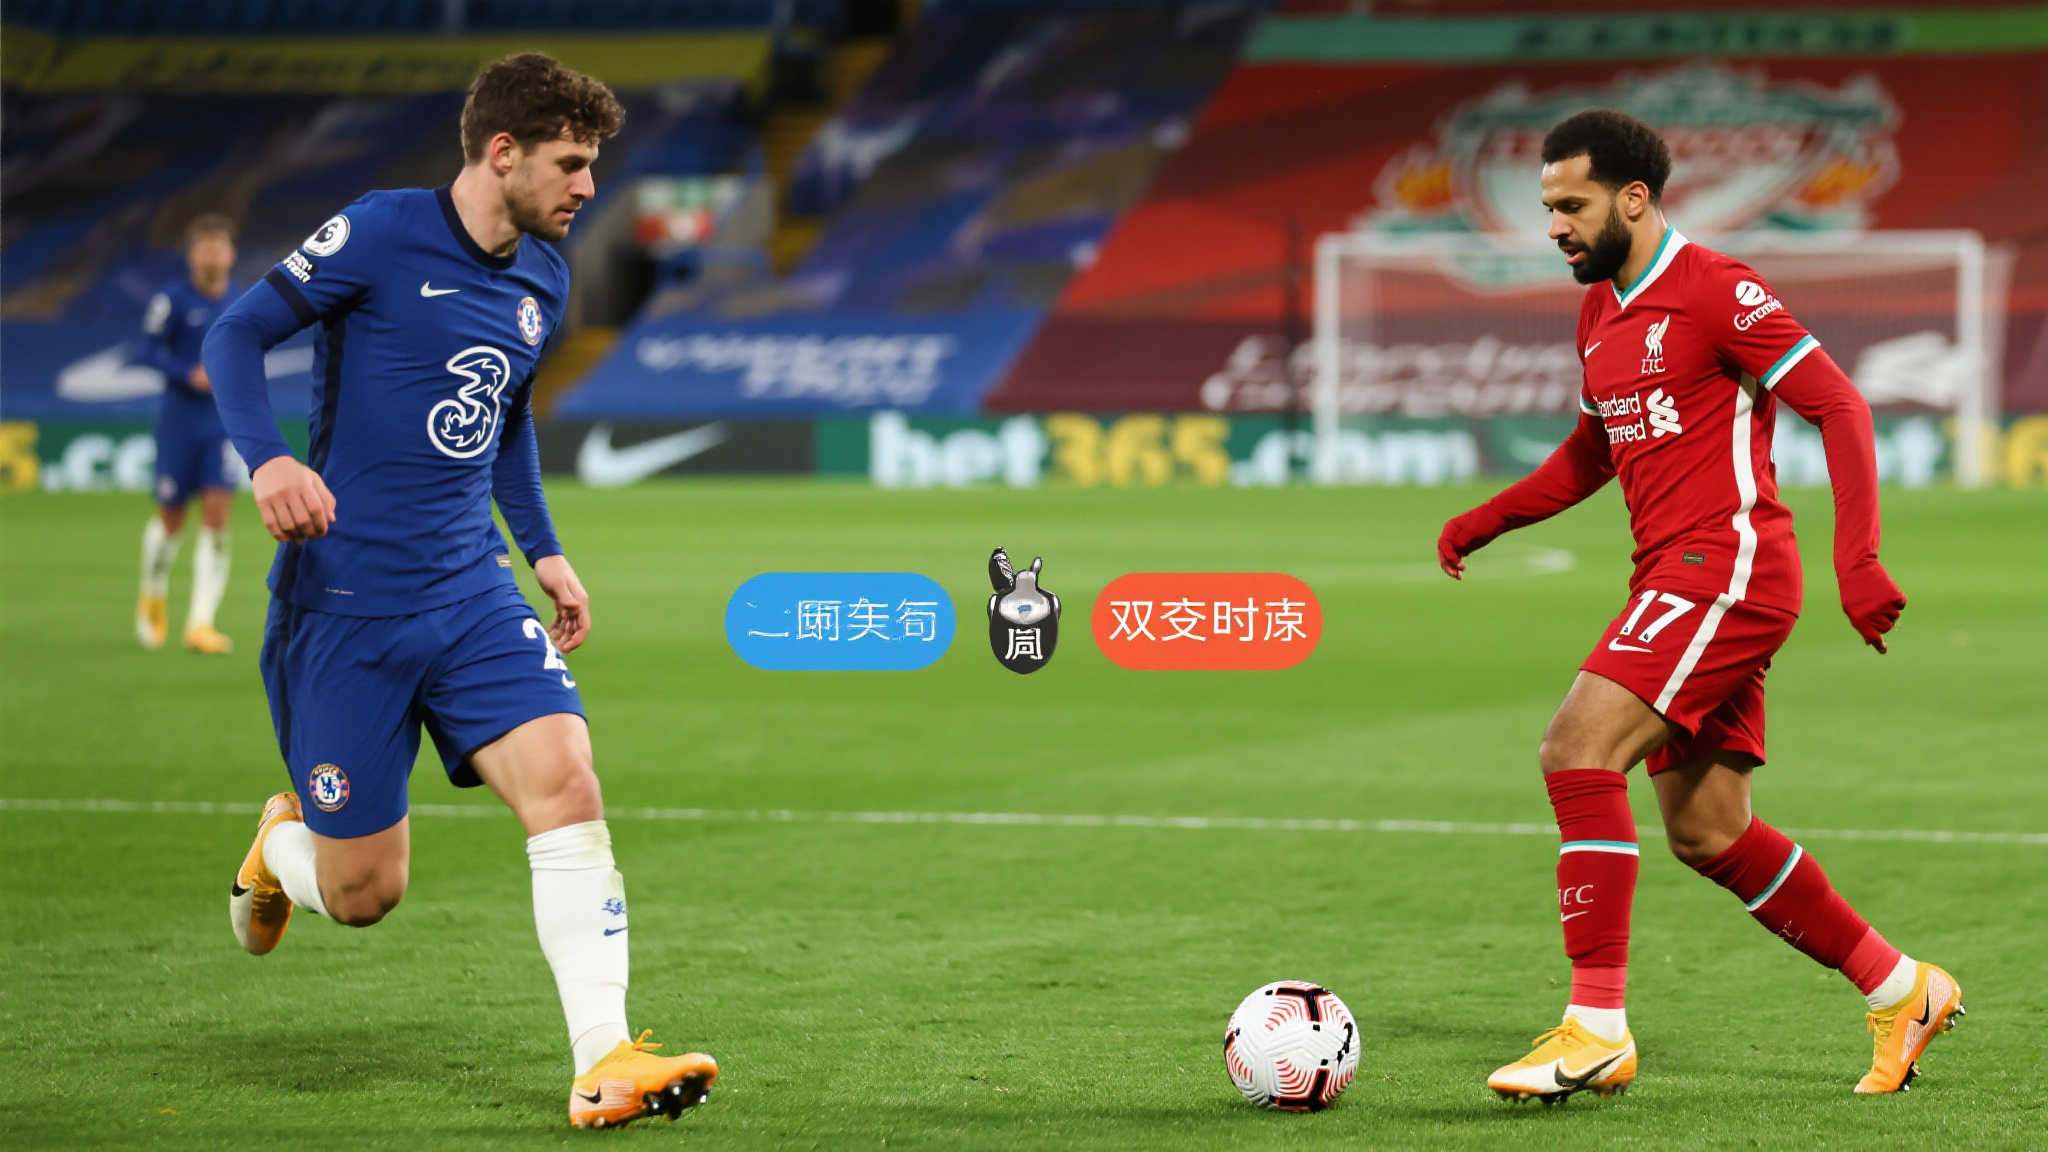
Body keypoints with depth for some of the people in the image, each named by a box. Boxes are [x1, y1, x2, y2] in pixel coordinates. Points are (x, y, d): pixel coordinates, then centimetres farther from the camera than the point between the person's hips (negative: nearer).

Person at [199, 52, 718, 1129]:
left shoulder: (543, 280, 11)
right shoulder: (379, 234, -10)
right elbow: (235, 334, -8)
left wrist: (543, 549, 22)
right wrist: (267, 458, -25)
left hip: (472, 595, 6)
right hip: (342, 604, -5)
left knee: (564, 783, -18)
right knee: (363, 893, -1)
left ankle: (604, 1064, -18)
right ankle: (281, 845, 37)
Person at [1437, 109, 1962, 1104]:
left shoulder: (1715, 292, -10)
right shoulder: (1599, 313, 16)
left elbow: (1839, 407, -13)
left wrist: (1856, 558, -22)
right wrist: (1489, 519, 20)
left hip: (1728, 564, -9)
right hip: (1674, 575, 9)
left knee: (1576, 749, -21)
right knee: (1704, 831, 10)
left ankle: (1595, 1029, -21)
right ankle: (1900, 991, 24)